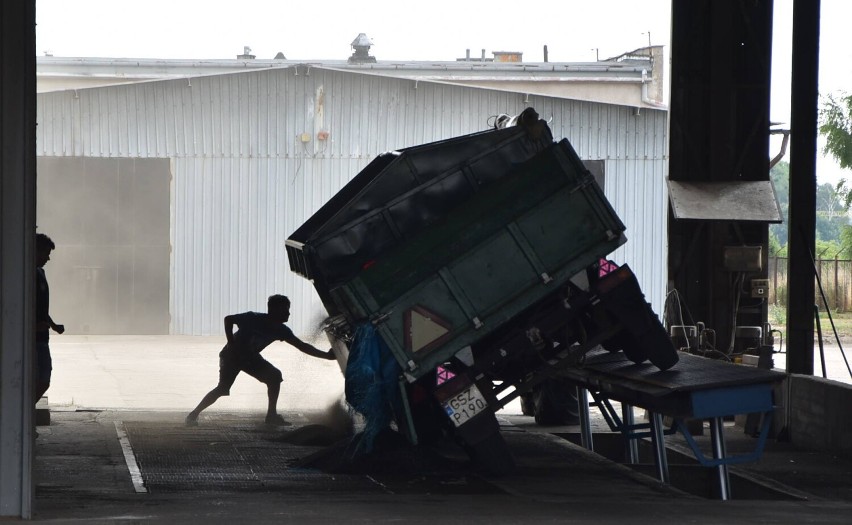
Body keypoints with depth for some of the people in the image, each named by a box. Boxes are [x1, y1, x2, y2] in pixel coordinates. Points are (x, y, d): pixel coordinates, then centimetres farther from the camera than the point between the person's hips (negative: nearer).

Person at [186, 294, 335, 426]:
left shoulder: (280, 330, -11)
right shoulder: (253, 319, -28)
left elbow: (302, 346, -7)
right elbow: (228, 319, -20)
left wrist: (326, 355, -13)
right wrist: (231, 345, -23)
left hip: (250, 358, 6)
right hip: (232, 356, -6)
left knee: (275, 376, -9)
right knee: (222, 388, -18)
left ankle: (272, 415, -2)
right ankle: (194, 414, -7)